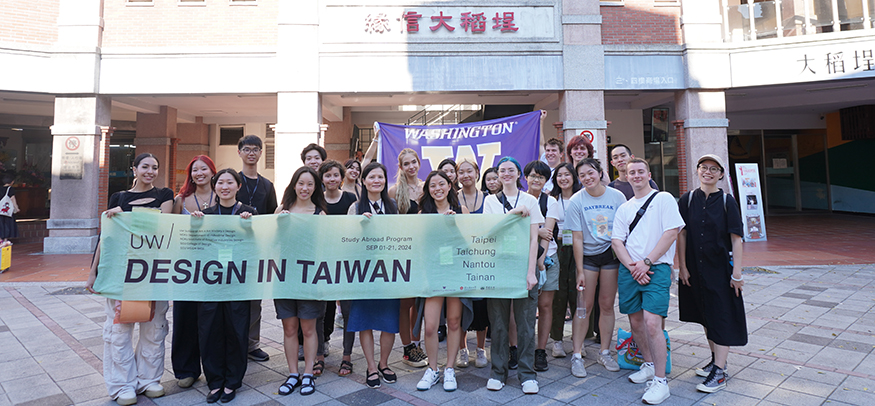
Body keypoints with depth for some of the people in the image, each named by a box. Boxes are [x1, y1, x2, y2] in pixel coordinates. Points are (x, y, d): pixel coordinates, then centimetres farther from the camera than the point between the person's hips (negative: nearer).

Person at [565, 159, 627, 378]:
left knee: (607, 305, 7)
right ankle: (577, 355, 7)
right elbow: (577, 239, -8)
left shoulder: (617, 196, -3)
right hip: (587, 256, -1)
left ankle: (604, 352, 22)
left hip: (611, 254, 2)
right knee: (585, 306, -1)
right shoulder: (576, 201, -7)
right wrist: (580, 271, -9)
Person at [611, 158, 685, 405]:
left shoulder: (664, 199, 2)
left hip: (656, 268, -5)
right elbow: (616, 241, 9)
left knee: (652, 324, -13)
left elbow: (671, 232, -7)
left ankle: (660, 381, -2)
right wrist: (632, 266, -8)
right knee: (635, 322, 11)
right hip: (629, 270, 5)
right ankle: (649, 365, 32)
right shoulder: (624, 208, 15)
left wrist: (646, 263, -12)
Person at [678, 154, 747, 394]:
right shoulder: (687, 200, 1)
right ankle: (716, 360, 32)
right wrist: (682, 267, -3)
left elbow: (736, 239, -6)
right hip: (695, 268, 3)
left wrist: (737, 272, -10)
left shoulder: (727, 201, -5)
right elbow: (681, 235, 1)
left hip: (720, 268, -3)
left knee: (721, 318, 0)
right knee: (706, 316, 15)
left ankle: (719, 373, 5)